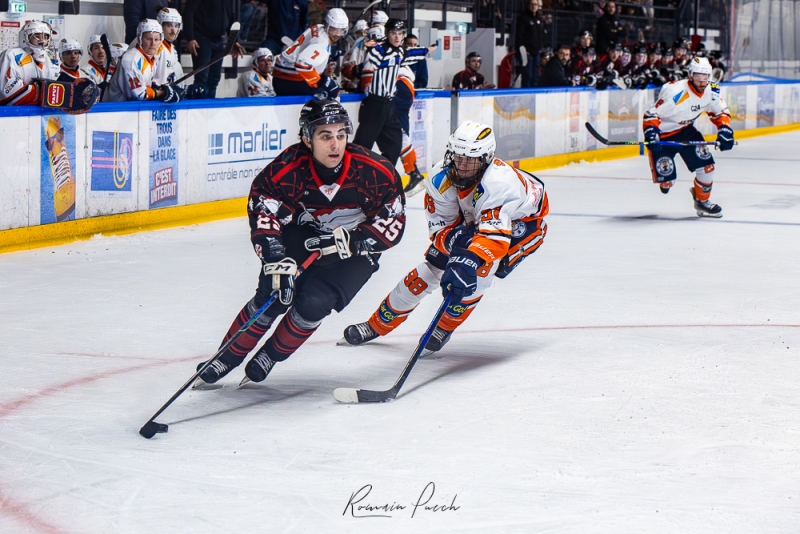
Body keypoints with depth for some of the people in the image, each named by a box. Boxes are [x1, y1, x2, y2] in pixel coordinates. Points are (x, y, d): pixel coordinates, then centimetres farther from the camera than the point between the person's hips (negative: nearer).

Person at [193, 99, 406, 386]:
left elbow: (393, 224, -18)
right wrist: (278, 262, -35)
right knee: (273, 295, -17)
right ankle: (227, 358, 2)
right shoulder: (286, 170, -24)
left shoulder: (376, 173, -25)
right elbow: (263, 216, -22)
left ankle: (270, 355, 5)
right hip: (301, 234, 1)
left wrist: (347, 241, -28)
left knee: (314, 302, -21)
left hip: (354, 249, -1)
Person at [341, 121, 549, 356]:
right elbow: (440, 222, -18)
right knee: (433, 266, 0)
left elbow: (495, 234, -54)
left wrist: (469, 262, -69)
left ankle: (444, 327, -5)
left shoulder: (499, 183, -44)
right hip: (469, 219, 5)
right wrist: (453, 239, -41)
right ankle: (378, 324, 16)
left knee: (480, 268, -28)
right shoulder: (441, 177, -26)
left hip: (521, 221, -5)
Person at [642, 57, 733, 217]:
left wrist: (724, 129, -10)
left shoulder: (711, 91, -10)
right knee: (665, 177, -10)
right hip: (663, 134, -6)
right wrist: (651, 133, -44)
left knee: (706, 163, -7)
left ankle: (702, 201, 16)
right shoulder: (675, 92, -32)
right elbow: (651, 114, -28)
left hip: (686, 130, 6)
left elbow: (720, 111, 7)